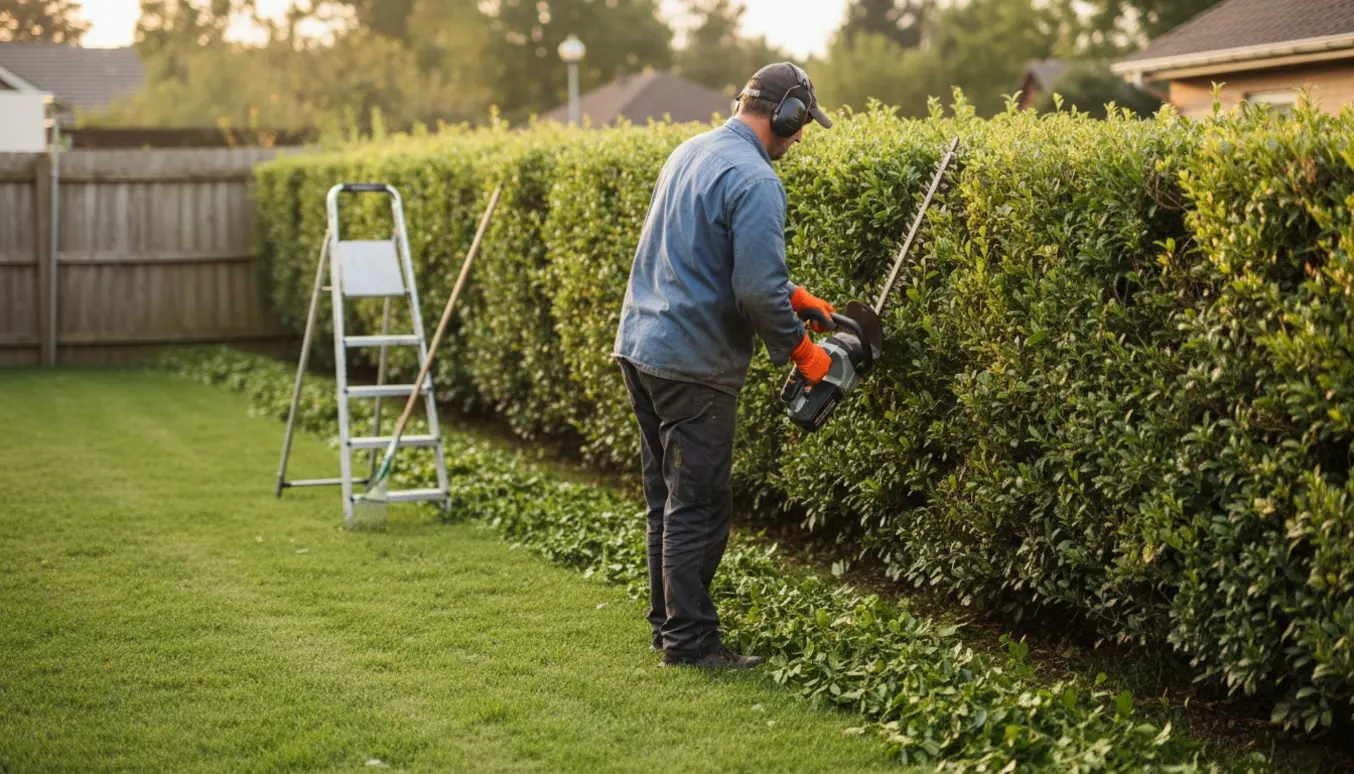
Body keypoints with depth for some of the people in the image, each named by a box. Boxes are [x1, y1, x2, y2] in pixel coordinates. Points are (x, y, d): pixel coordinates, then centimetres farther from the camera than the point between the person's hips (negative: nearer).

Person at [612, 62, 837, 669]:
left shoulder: (692, 152, 13)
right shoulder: (754, 181, -17)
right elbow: (756, 289, -22)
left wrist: (795, 295, 19)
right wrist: (801, 350, -7)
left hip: (639, 346, 9)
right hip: (693, 363, -9)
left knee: (666, 497, 16)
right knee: (699, 505, -1)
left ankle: (668, 624, 25)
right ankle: (689, 641, 5)